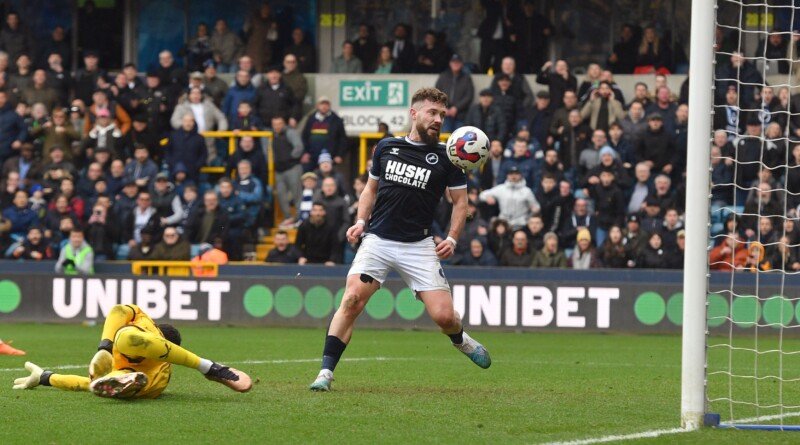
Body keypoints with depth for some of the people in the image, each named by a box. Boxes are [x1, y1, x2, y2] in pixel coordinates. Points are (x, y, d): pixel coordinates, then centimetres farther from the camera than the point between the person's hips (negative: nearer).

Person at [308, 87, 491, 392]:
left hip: (418, 246, -1)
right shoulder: (387, 147, 6)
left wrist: (452, 238, -7)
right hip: (378, 239, 1)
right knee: (352, 300, -18)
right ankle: (326, 372, -15)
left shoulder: (446, 156, 0)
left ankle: (460, 339, 30)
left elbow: (460, 200, 7)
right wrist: (360, 221, 5)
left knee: (443, 315, -8)